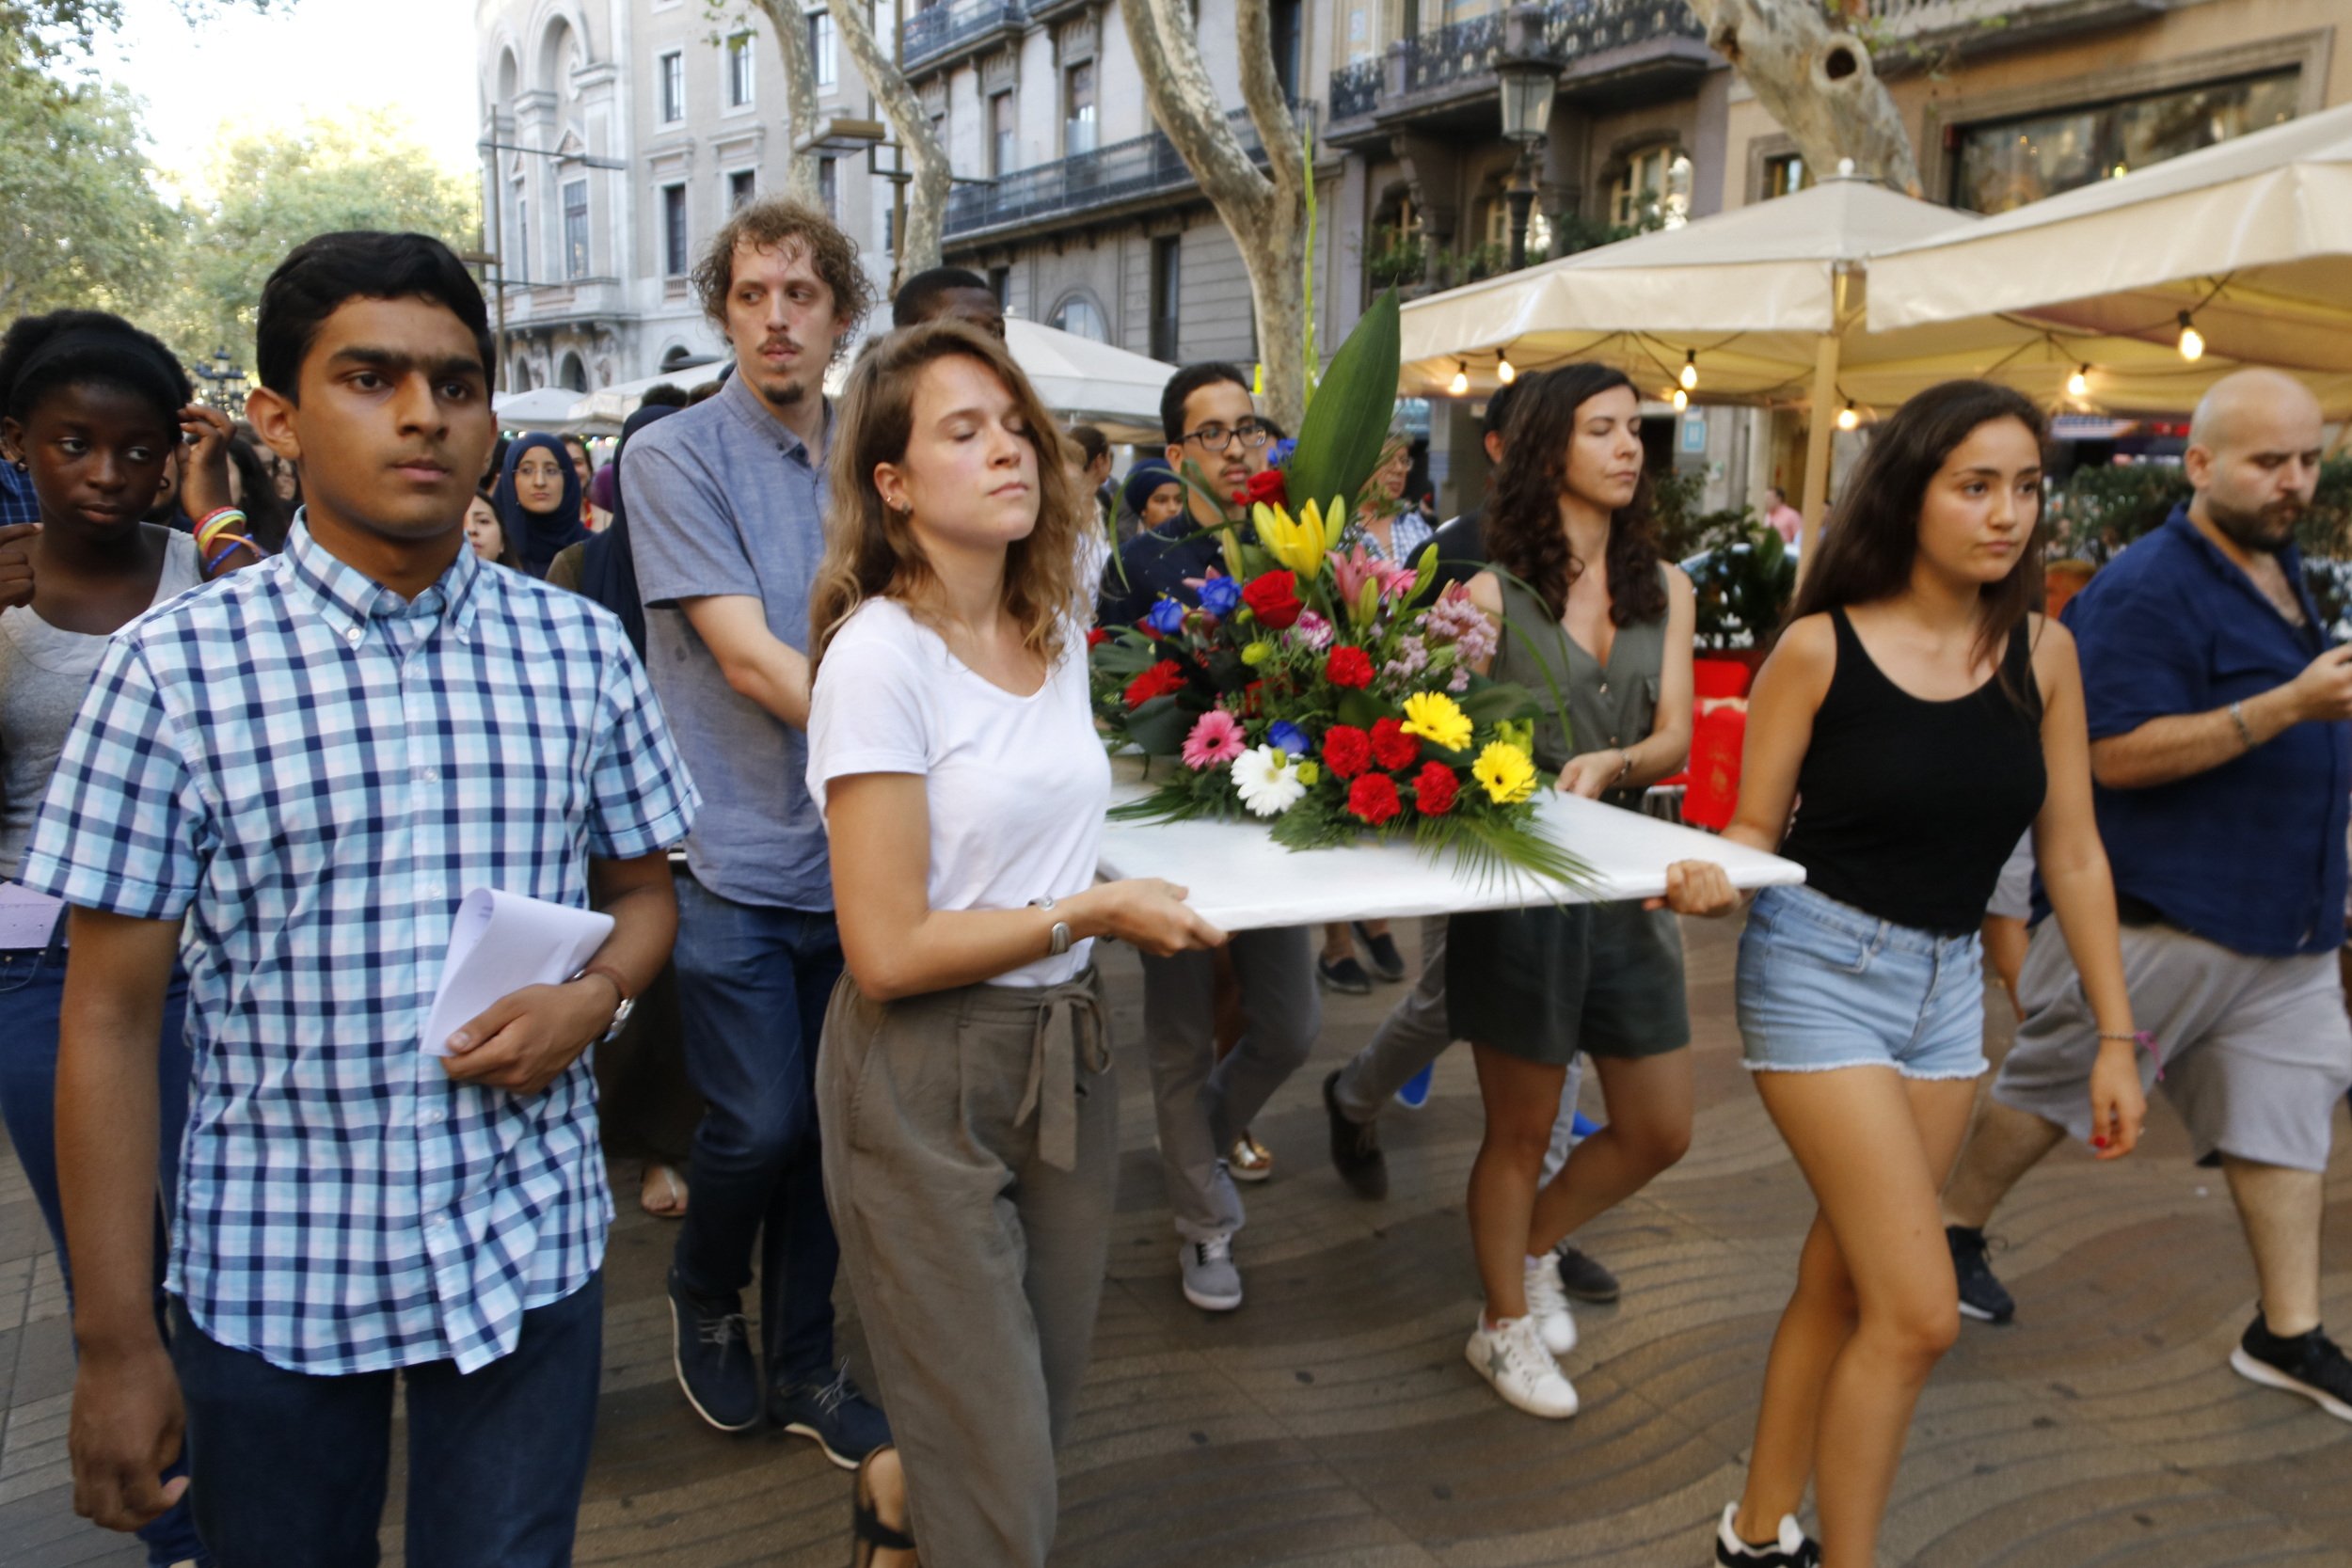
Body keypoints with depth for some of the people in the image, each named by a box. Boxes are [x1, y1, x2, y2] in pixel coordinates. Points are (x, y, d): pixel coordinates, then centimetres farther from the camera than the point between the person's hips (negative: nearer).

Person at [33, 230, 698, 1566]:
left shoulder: (579, 647, 0)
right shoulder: (177, 666, -8)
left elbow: (643, 891, 11)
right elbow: (112, 1017, -5)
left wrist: (595, 996, -12)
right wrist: (116, 1343, -5)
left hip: (530, 1254, 2)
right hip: (269, 1284, -1)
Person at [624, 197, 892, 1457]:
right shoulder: (674, 457, -5)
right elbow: (744, 654, -15)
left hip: (850, 852, 5)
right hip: (736, 855, -4)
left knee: (827, 1123, 11)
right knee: (760, 1124, -2)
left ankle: (801, 1364, 29)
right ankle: (701, 1296, 30)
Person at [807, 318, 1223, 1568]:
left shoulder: (1059, 628, 6)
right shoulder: (880, 655, -17)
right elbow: (890, 952, -20)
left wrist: (1154, 896, 6)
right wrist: (1092, 913, -13)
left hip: (1068, 1051, 7)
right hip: (926, 1087, -7)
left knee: (1047, 1405, 20)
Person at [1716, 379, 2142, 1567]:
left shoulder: (2041, 652, 2)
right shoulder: (1821, 646, -10)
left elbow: (2072, 855, 6)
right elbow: (1755, 830, -4)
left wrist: (2115, 1035, 7)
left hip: (1950, 986, 5)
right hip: (1822, 971, -4)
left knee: (1841, 1284, 11)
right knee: (1918, 1312, -8)